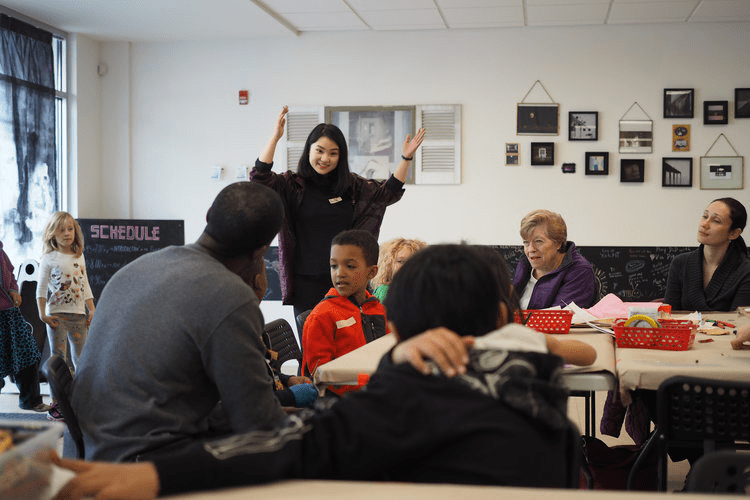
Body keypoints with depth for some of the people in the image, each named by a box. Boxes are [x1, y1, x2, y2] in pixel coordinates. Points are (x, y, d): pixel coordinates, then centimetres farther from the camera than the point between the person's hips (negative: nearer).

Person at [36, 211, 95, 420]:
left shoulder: (79, 257, 12)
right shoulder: (49, 259, -2)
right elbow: (41, 289, -3)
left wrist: (92, 310, 8)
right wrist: (43, 314, -11)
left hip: (78, 314, 4)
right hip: (57, 315, -4)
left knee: (81, 359, 7)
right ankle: (55, 403, 4)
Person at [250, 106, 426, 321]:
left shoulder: (352, 186, 11)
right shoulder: (292, 184, 2)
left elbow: (388, 192, 16)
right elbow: (259, 179, -12)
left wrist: (406, 159, 4)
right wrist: (275, 137, -19)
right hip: (306, 282, -2)